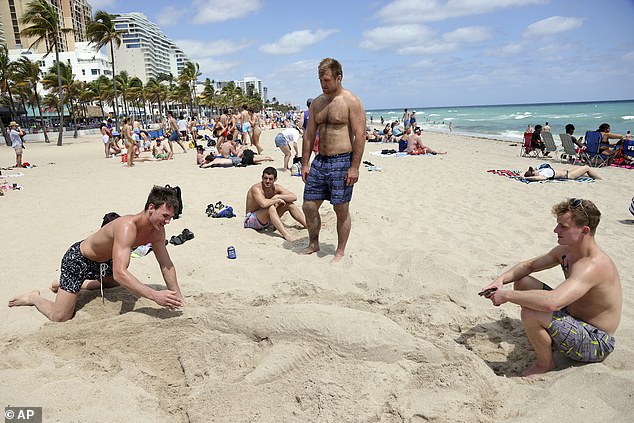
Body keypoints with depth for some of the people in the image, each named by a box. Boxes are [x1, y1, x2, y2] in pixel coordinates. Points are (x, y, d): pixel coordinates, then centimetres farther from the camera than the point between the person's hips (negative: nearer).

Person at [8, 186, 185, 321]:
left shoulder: (157, 231, -14)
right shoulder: (127, 227, -39)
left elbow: (167, 265, -7)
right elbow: (119, 273, -48)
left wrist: (177, 297, -16)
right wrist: (155, 295, -54)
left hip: (103, 261, 8)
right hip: (78, 259, -8)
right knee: (60, 317, -11)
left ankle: (71, 284, 37)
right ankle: (34, 298, 20)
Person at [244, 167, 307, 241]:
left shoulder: (276, 188, -4)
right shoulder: (256, 188, -24)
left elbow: (294, 197, -10)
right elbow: (264, 204, -42)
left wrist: (278, 196, -21)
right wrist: (277, 200, -26)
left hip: (267, 219, 7)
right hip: (251, 220, -7)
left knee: (290, 204, -1)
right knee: (270, 207, -35)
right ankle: (286, 234, -42)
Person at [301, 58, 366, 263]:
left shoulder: (351, 101, -6)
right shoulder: (317, 103, 13)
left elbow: (360, 136, -11)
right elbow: (309, 135, 14)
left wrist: (354, 167, -16)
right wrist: (305, 164, 8)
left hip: (342, 162, -6)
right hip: (320, 161, 6)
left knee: (341, 210, 3)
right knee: (309, 206, 7)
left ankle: (340, 251, 18)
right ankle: (313, 244, 27)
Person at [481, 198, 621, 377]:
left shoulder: (593, 265, -32)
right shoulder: (565, 250, -3)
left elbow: (552, 302, -46)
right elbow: (529, 265, 9)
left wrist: (507, 295, -35)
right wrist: (501, 279, -10)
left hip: (596, 344, -9)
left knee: (530, 313, -33)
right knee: (522, 282, 6)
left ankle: (545, 364, -3)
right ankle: (546, 340, 19)